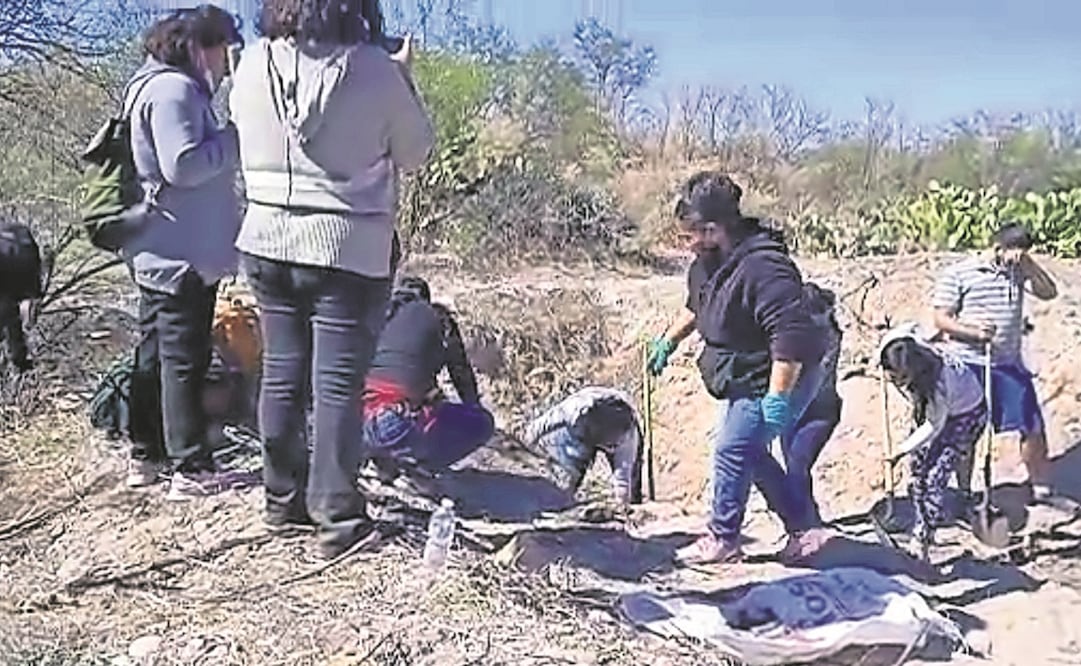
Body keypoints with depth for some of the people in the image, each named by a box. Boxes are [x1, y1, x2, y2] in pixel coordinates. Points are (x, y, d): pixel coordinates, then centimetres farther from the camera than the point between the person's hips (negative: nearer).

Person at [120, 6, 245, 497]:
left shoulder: (170, 86, 18)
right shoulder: (173, 89, -15)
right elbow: (183, 166, -24)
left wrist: (229, 140, 5)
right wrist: (236, 137, -16)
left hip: (159, 251, 11)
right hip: (182, 253, -11)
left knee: (154, 354, 15)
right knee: (184, 359, -5)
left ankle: (145, 455, 25)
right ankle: (190, 468, 1)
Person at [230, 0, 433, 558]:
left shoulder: (254, 64, -2)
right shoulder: (374, 70, -13)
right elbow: (415, 153, -1)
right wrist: (403, 78, 12)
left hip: (267, 243, 5)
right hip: (348, 250, -4)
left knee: (281, 374, 15)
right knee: (337, 384, 1)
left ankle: (283, 498, 28)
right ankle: (339, 519, 7)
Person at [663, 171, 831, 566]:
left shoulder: (761, 267, -30)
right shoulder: (713, 262, 3)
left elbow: (792, 335, -35)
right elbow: (697, 308, 25)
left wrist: (778, 396, -33)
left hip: (777, 380, -11)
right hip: (748, 378, 11)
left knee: (733, 449, -6)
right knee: (749, 451, 16)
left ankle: (723, 540, 9)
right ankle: (800, 526, 28)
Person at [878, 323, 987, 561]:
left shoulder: (937, 384, -42)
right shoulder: (901, 346, -27)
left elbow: (935, 426, -26)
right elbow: (909, 328, -1)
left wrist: (902, 450, -22)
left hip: (965, 415, -7)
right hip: (931, 410, 7)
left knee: (934, 479, -12)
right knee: (917, 473, 5)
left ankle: (921, 540, 0)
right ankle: (923, 530, 20)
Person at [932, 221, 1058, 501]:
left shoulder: (1017, 272, 7)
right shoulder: (957, 274, -7)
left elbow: (1049, 292, -2)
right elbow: (941, 319, -9)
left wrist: (1028, 264, -13)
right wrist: (974, 332, -23)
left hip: (1009, 364, 4)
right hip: (968, 365, -4)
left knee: (1033, 426, 7)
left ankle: (1041, 487, 26)